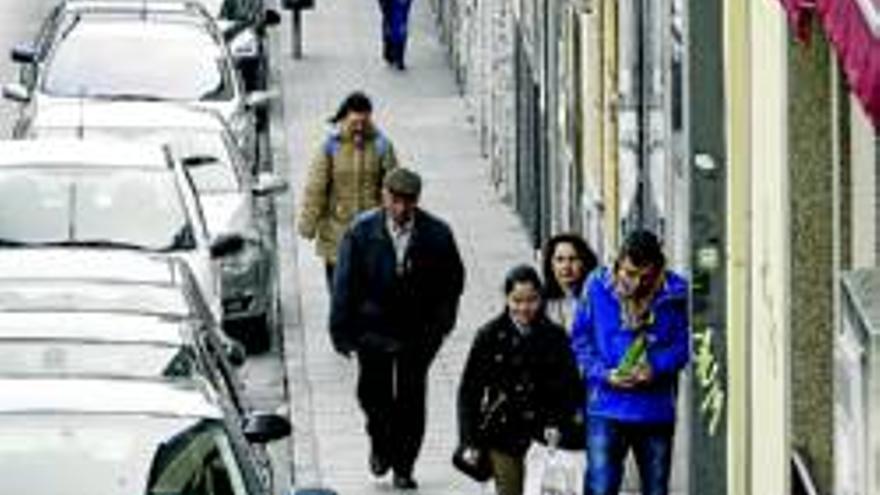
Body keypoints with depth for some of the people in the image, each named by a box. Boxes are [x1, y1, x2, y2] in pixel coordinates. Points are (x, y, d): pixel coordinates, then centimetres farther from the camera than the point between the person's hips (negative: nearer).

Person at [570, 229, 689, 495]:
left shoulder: (675, 293, -4)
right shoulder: (597, 287, -3)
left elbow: (684, 343, 2)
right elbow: (580, 339, 4)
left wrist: (656, 368, -17)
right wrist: (604, 373, -12)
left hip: (657, 411, 1)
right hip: (607, 409, -1)